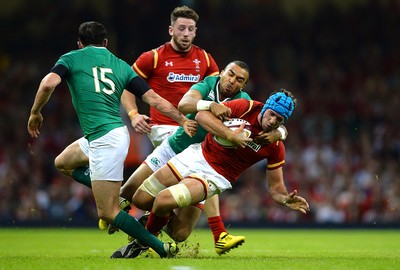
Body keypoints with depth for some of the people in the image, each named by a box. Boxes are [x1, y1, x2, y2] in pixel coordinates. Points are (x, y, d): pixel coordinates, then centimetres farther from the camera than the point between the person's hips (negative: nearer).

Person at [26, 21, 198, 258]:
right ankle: (117, 199, 22)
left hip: (104, 139, -7)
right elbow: (153, 98, 7)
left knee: (107, 213, -5)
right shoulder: (120, 65, 15)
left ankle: (162, 248, -12)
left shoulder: (71, 58, 5)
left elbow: (48, 84, -13)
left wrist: (35, 113, 2)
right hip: (117, 132, 7)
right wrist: (183, 120, 12)